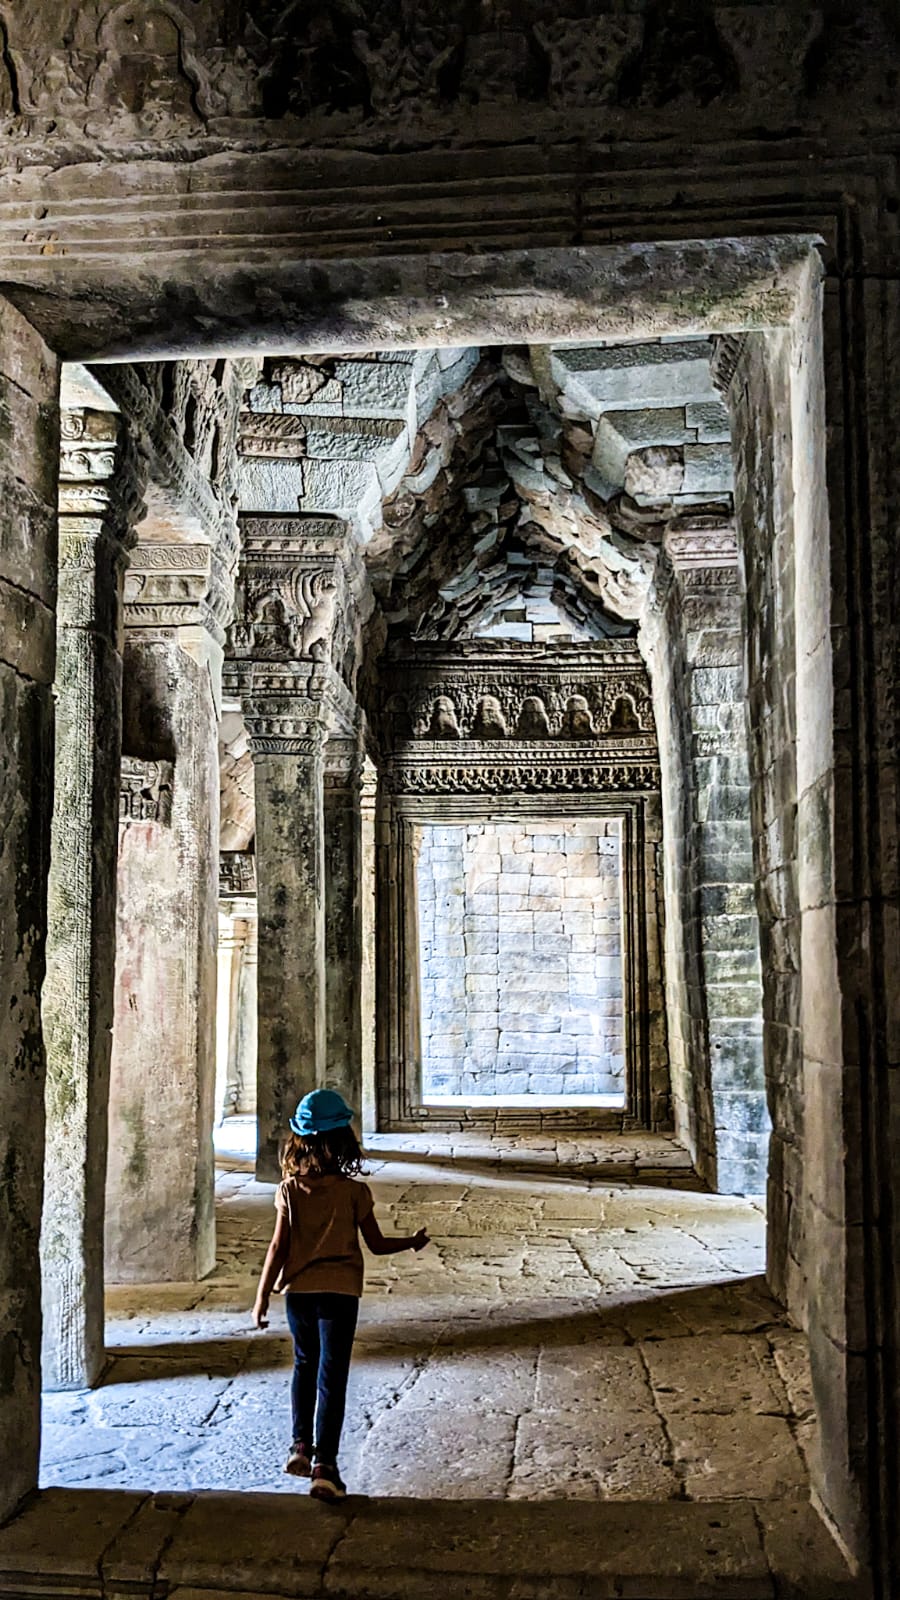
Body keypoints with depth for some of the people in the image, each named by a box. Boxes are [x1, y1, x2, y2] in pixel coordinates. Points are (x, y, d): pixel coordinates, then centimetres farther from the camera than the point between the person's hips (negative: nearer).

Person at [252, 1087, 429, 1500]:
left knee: (305, 1365, 23)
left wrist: (262, 1296, 2)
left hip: (298, 1290, 3)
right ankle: (324, 1465, -1)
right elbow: (377, 1245, -2)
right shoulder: (354, 1192, -9)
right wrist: (413, 1242, 16)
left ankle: (301, 1445, 26)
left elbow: (279, 1247, -5)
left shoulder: (290, 1189, -5)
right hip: (339, 1291, -3)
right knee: (331, 1376, 1)